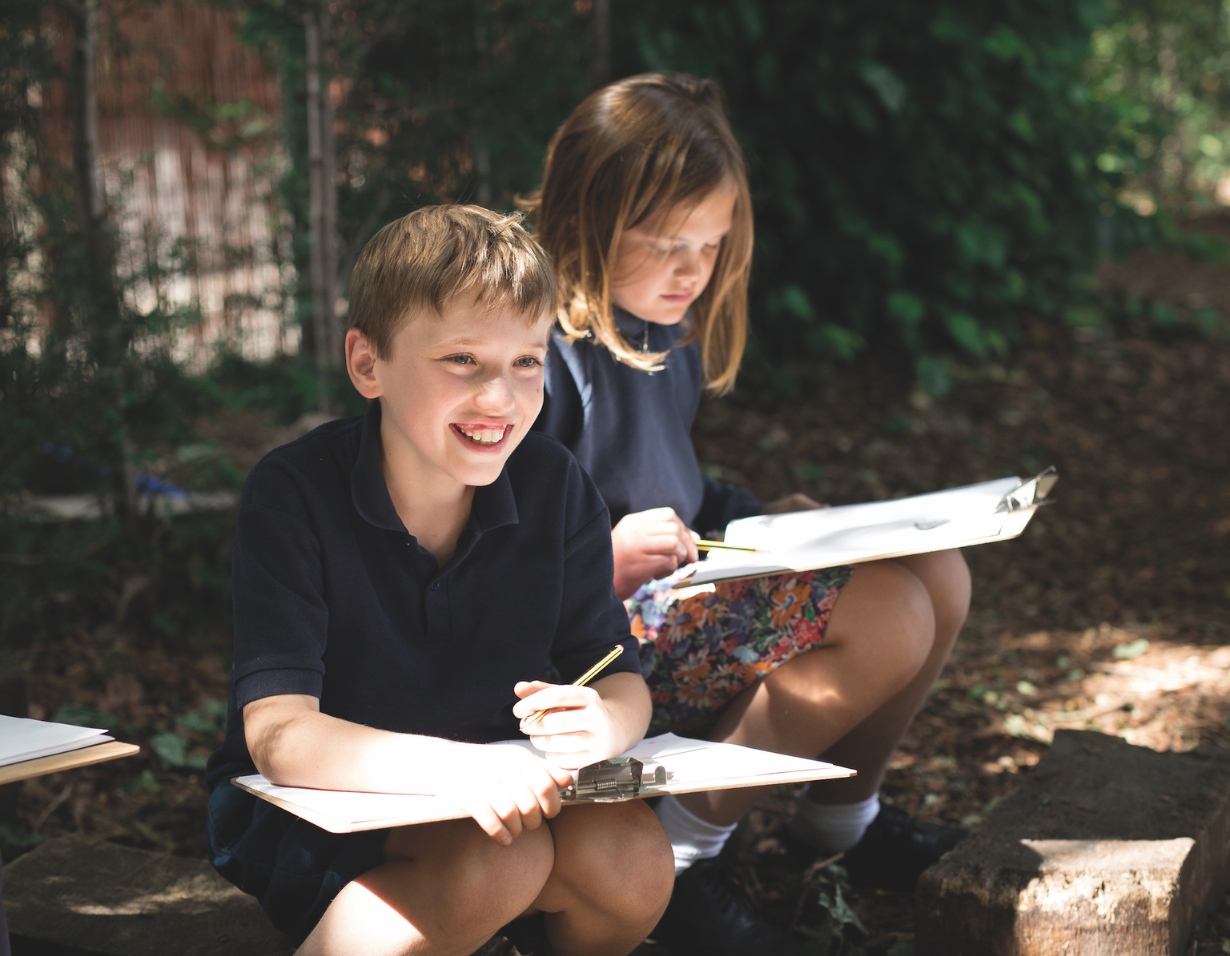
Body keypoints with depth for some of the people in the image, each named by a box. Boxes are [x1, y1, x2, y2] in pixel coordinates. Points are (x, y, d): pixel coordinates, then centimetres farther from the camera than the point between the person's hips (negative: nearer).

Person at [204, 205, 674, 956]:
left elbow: (623, 681, -4)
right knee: (500, 858, -31)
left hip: (491, 791, 4)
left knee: (634, 856, -23)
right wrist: (457, 767, -45)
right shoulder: (295, 493, -20)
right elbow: (277, 737, -27)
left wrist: (601, 723, -31)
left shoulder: (555, 488, -7)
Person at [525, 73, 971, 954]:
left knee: (939, 576, 2)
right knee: (886, 616, -23)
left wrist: (760, 519, 9)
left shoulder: (669, 336, 10)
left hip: (688, 596, 10)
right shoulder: (540, 351, -20)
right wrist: (603, 560, -32)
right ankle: (680, 851, -12)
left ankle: (844, 814, 20)